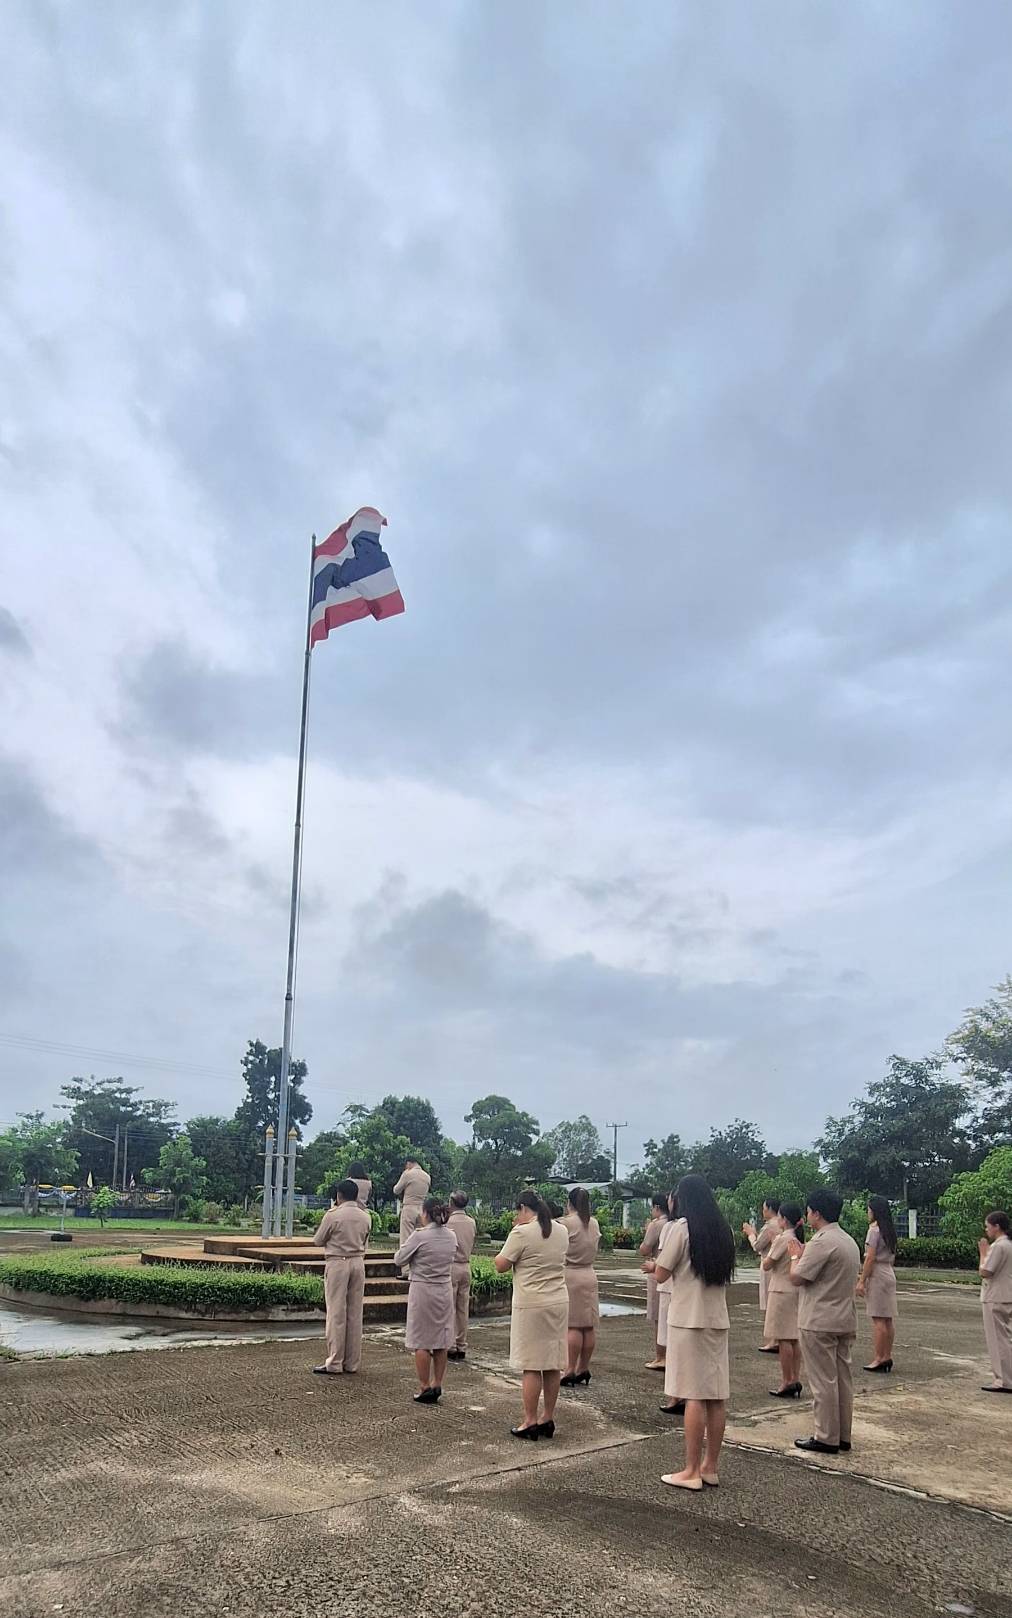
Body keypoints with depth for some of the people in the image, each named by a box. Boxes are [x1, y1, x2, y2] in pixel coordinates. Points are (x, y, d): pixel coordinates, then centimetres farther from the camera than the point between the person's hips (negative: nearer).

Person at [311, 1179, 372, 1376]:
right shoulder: (365, 1217, 5)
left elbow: (318, 1241, 0)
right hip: (358, 1263, 5)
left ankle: (334, 1363, 1)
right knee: (355, 1313, 9)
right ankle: (352, 1363, 14)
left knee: (336, 1313, 0)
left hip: (337, 1263, -5)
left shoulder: (332, 1215, -10)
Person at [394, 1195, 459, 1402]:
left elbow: (399, 1260, -10)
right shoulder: (451, 1237, 1)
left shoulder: (419, 1236, -16)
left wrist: (402, 1247, 9)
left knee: (421, 1342, 4)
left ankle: (424, 1388, 7)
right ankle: (437, 1385, 17)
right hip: (445, 1290, 6)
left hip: (422, 1290, -5)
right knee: (441, 1341, 12)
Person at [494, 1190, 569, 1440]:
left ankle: (530, 1422, 6)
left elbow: (501, 1266, -7)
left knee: (532, 1366, 1)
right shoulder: (562, 1230, 8)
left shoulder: (522, 1233, -13)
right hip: (559, 1302, 7)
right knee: (553, 1365, 11)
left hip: (531, 1306, -7)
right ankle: (548, 1419, 19)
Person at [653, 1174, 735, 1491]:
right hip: (717, 1319, 7)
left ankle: (692, 1471, 1)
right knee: (716, 1396, 8)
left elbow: (661, 1274, -8)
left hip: (688, 1319, -7)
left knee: (694, 1396, -4)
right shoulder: (722, 1229, 9)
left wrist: (661, 1256, 10)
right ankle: (710, 1467, 16)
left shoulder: (680, 1227, -11)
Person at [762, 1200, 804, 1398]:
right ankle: (796, 1380, 14)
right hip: (797, 1290, 8)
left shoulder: (782, 1239, -15)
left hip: (782, 1292, -8)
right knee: (794, 1338, 12)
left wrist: (767, 1254, 6)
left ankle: (787, 1382, 0)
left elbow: (766, 1265, -13)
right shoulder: (799, 1239, 8)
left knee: (784, 1339, -3)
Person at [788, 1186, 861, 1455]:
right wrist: (804, 1254, 15)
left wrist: (795, 1256, 0)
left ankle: (826, 1438, 5)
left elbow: (796, 1278, -17)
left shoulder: (822, 1242, -20)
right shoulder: (849, 1241, 11)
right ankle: (843, 1435, 19)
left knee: (823, 1381, -1)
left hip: (819, 1323, -9)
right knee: (843, 1378, 13)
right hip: (845, 1321, 9)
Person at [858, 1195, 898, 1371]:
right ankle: (887, 1356, 14)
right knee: (888, 1319, 9)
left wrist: (862, 1281, -13)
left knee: (878, 1319, -6)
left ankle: (879, 1358, -4)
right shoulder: (890, 1231, 11)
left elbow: (870, 1258, -17)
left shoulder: (874, 1229, -13)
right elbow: (892, 1257, 15)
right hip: (889, 1274, 9)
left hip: (877, 1276, -9)